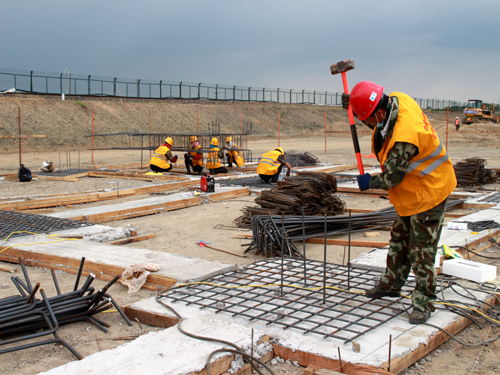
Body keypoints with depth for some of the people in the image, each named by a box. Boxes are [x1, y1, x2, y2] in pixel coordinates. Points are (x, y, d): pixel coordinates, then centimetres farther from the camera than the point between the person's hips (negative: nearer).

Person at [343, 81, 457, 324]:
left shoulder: (405, 139, -36)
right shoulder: (396, 100, -8)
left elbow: (391, 178, -24)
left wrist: (370, 183, -4)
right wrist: (355, 101, 2)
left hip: (428, 192, -10)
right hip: (411, 193, 10)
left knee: (422, 251, -3)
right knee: (399, 240, 20)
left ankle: (424, 303, 10)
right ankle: (391, 284, 36)